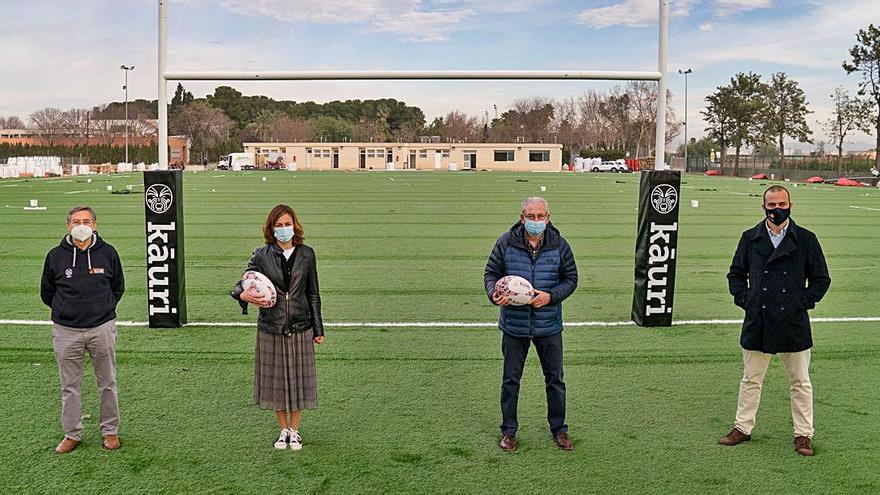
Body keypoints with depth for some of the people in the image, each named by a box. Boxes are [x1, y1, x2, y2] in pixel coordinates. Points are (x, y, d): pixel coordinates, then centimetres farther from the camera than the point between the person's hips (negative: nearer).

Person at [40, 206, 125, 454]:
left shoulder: (108, 252, 0)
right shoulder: (56, 256, -1)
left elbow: (118, 286, 14)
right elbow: (46, 292, 12)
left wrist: (104, 308, 8)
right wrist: (65, 311, 9)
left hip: (102, 329, 0)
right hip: (66, 331, 0)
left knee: (107, 383, 9)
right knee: (69, 386, 9)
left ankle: (110, 430, 23)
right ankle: (72, 434, 22)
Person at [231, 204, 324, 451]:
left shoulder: (306, 254, 1)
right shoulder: (262, 255, -3)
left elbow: (313, 294, 5)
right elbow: (241, 284, -2)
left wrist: (318, 328, 5)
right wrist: (244, 295, -27)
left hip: (300, 328, 0)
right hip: (271, 329, 0)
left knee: (297, 378, 8)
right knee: (276, 378, 9)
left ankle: (294, 430, 24)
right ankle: (284, 429, 26)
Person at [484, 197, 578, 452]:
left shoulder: (559, 245, -3)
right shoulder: (506, 242, -5)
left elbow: (571, 278, 3)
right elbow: (491, 272, 3)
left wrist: (551, 296, -14)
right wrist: (494, 293, -17)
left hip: (549, 325, 1)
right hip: (514, 324, 0)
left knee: (555, 378, 12)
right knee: (511, 380, 10)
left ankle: (559, 429, 29)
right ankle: (508, 430, 25)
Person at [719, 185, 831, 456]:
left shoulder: (806, 239, 0)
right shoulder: (750, 238, 4)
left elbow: (821, 279, 6)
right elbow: (736, 273, 14)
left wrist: (803, 302, -4)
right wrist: (744, 299, 1)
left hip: (793, 323, -1)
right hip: (757, 323, 1)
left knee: (800, 383, 8)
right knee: (751, 380, 12)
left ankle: (803, 434, 19)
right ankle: (743, 427, 24)